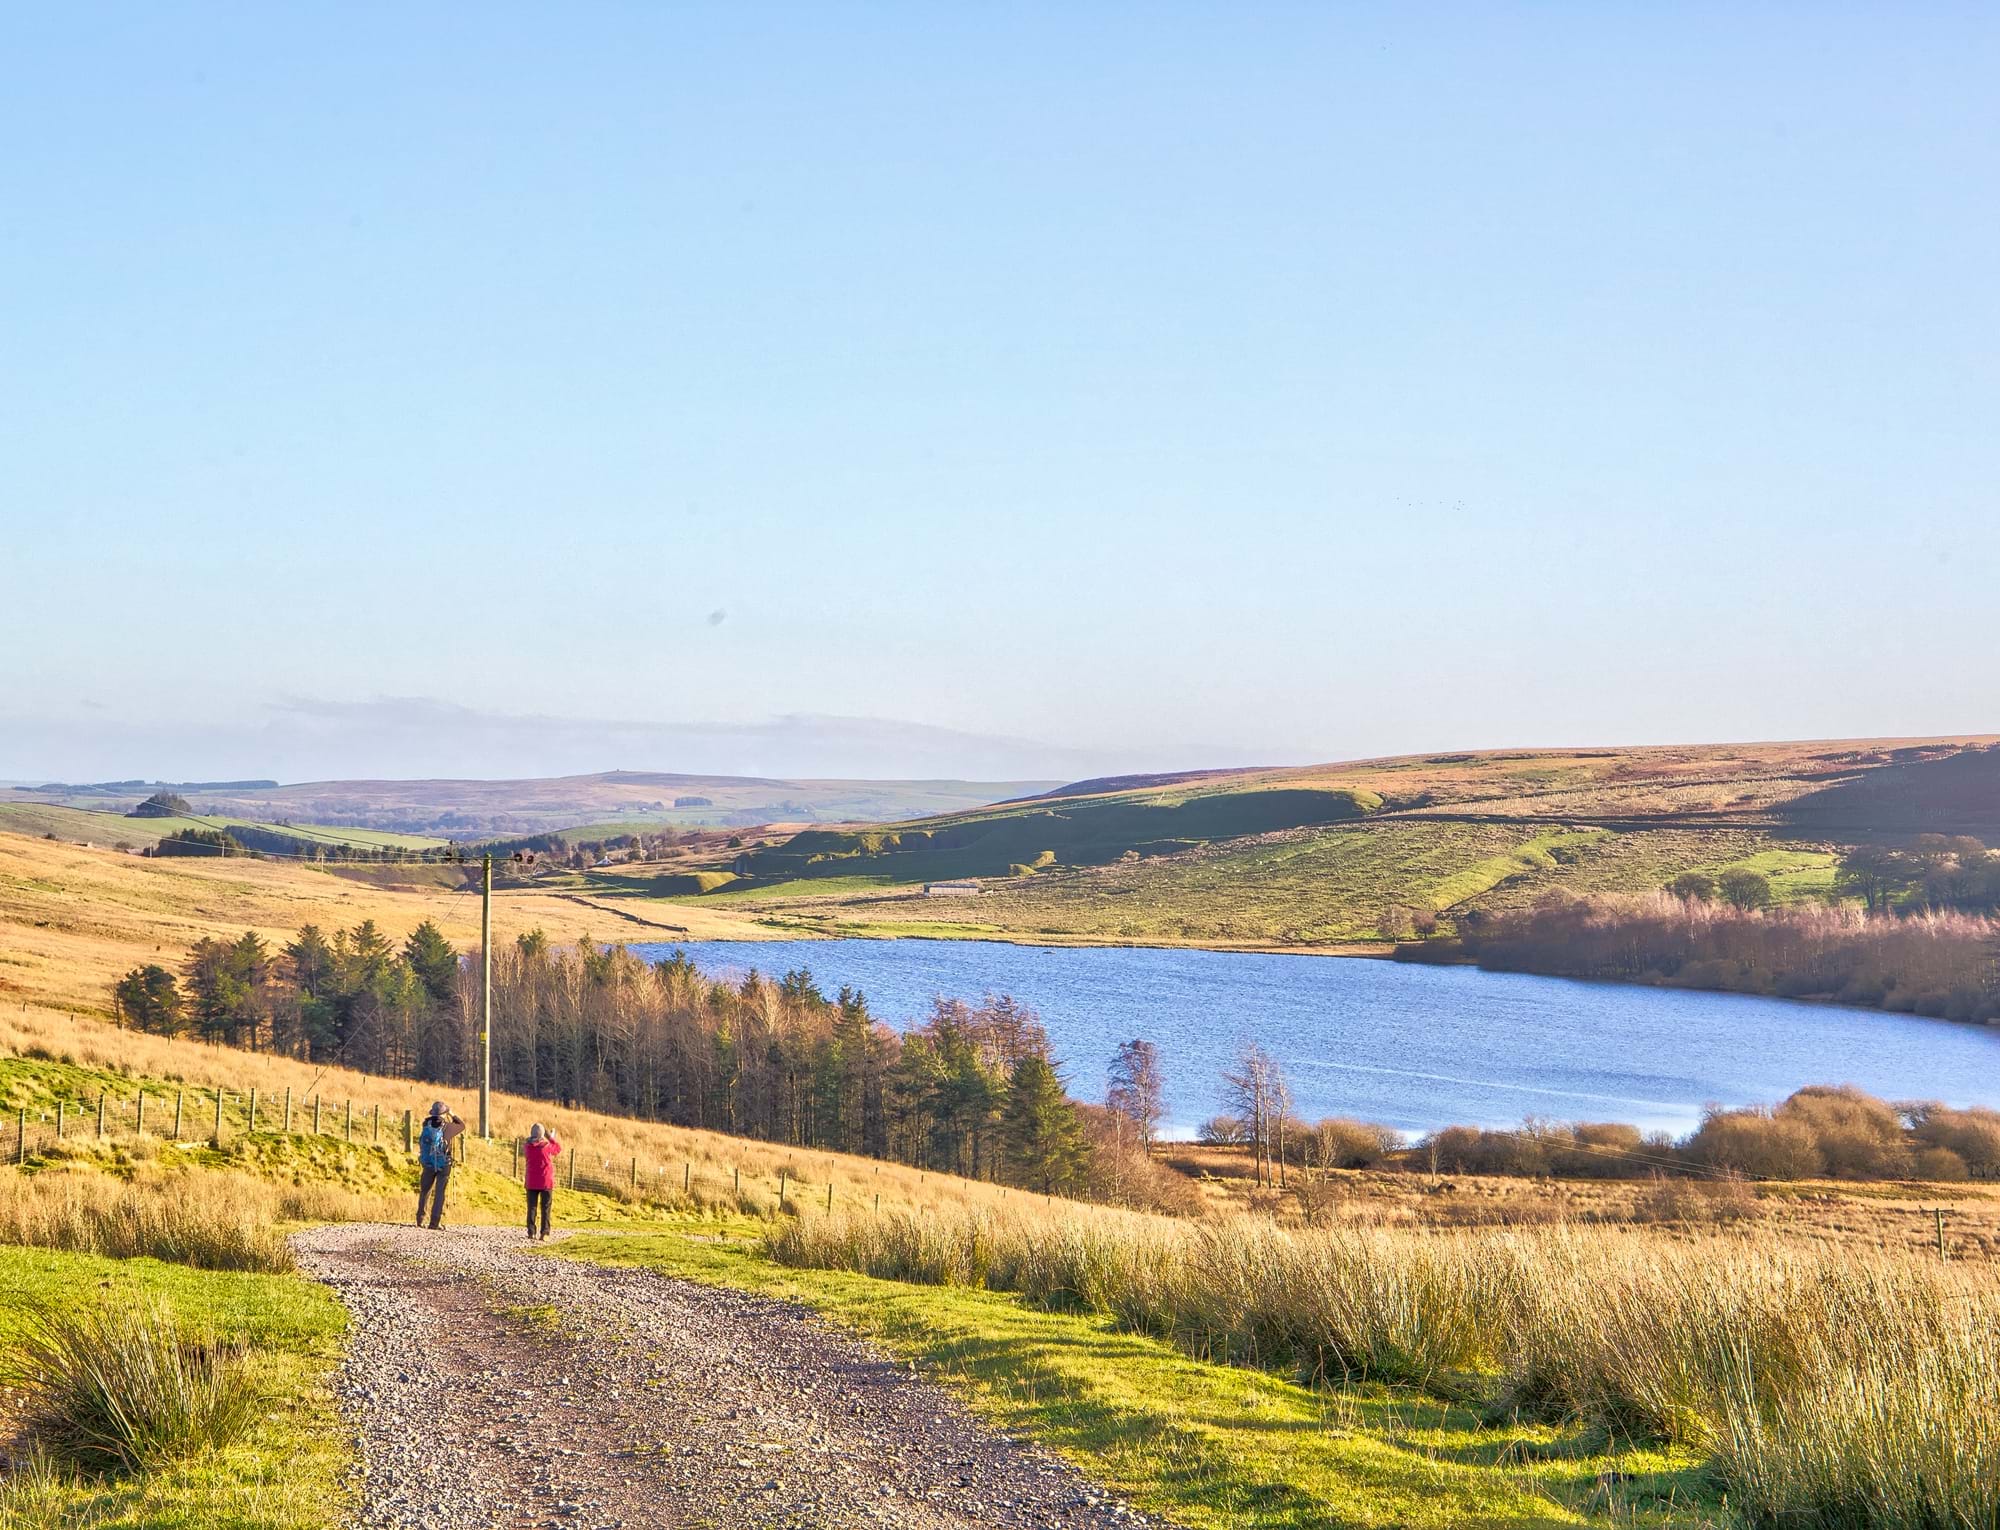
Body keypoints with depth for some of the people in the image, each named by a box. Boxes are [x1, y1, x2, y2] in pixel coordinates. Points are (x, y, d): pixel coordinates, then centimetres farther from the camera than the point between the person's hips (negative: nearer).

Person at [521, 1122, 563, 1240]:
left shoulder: (527, 1146, -3)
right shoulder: (547, 1146, -11)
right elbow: (559, 1147, 8)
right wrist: (551, 1138, 19)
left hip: (531, 1182, 2)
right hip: (546, 1182, -2)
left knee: (531, 1207, 5)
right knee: (545, 1208, 3)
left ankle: (531, 1233, 0)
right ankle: (545, 1232, -2)